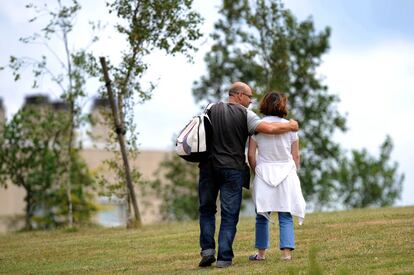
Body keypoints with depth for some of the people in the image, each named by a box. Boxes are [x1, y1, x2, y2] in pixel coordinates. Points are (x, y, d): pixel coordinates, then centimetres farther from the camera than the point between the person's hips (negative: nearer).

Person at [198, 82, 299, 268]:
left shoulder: (212, 110, 6)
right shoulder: (245, 115, -5)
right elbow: (269, 129, -12)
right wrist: (290, 126, 4)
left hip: (209, 167, 3)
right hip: (232, 169, -3)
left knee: (207, 209, 17)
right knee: (230, 214, 3)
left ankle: (207, 248, 3)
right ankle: (224, 258, -2)